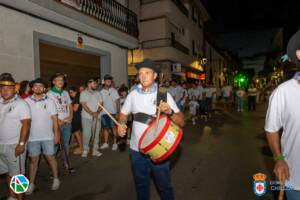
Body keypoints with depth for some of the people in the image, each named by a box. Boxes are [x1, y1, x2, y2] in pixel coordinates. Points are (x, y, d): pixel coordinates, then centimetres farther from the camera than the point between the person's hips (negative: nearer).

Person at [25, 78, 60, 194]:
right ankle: (31, 183, 24)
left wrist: (56, 134, -3)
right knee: (33, 160, 10)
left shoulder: (49, 102, -2)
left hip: (48, 137, 0)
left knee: (51, 158, 10)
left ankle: (56, 179, 26)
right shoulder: (26, 102, -3)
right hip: (32, 137, 0)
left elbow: (54, 119, -1)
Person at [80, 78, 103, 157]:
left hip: (97, 117, 4)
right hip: (86, 117, -3)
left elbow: (101, 103, 5)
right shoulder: (83, 93, -1)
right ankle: (85, 150, 14)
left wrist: (97, 112, -13)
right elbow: (84, 105, -10)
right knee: (86, 134, -1)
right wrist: (92, 113, -18)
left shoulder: (98, 93, 11)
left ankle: (95, 150, 16)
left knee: (96, 133, 5)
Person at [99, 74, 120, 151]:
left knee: (113, 127, -2)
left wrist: (118, 112, -10)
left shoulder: (114, 91, 1)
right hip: (104, 113, 3)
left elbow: (117, 102, -2)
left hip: (112, 112, -3)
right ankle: (106, 143, 21)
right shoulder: (101, 92, 9)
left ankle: (115, 143, 5)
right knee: (105, 128, 11)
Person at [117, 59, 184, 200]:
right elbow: (123, 114, 13)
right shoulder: (133, 94, -1)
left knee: (164, 186, 14)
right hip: (137, 149, 3)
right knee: (141, 185, 21)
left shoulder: (164, 94, -8)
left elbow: (181, 122, -11)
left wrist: (170, 112, -31)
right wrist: (121, 124, -9)